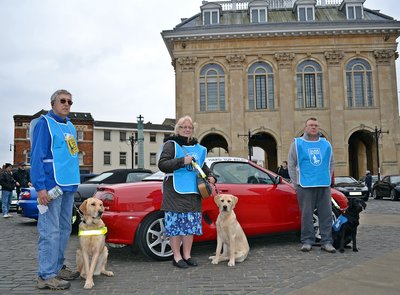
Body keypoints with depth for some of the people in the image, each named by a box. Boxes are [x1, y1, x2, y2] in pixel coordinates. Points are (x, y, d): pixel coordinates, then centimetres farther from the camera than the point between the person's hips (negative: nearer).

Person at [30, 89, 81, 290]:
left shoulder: (70, 126, 17)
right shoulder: (45, 123, -7)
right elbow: (37, 156, -13)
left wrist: (74, 182, 16)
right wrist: (40, 187, -20)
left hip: (69, 186, 9)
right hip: (51, 186, -9)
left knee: (64, 228, 15)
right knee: (50, 231, -6)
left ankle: (57, 267, 26)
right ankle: (46, 275, 1)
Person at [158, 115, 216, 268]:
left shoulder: (198, 148, 18)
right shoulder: (171, 144, -1)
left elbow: (202, 166, 28)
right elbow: (162, 164, -11)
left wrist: (210, 176, 9)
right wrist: (182, 161, -20)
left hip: (193, 192, 6)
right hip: (175, 191, -6)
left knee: (191, 224, 7)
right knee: (175, 223, -3)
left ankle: (187, 255, 19)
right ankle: (177, 257, 8)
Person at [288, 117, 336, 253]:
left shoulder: (326, 144, 13)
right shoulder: (297, 144, 3)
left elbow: (331, 163, 20)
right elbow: (291, 165, 3)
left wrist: (328, 179, 10)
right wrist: (296, 183, -1)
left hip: (324, 185, 3)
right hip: (305, 186, -3)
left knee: (326, 214, 4)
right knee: (306, 214, 1)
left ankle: (326, 241, 11)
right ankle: (307, 241, 10)